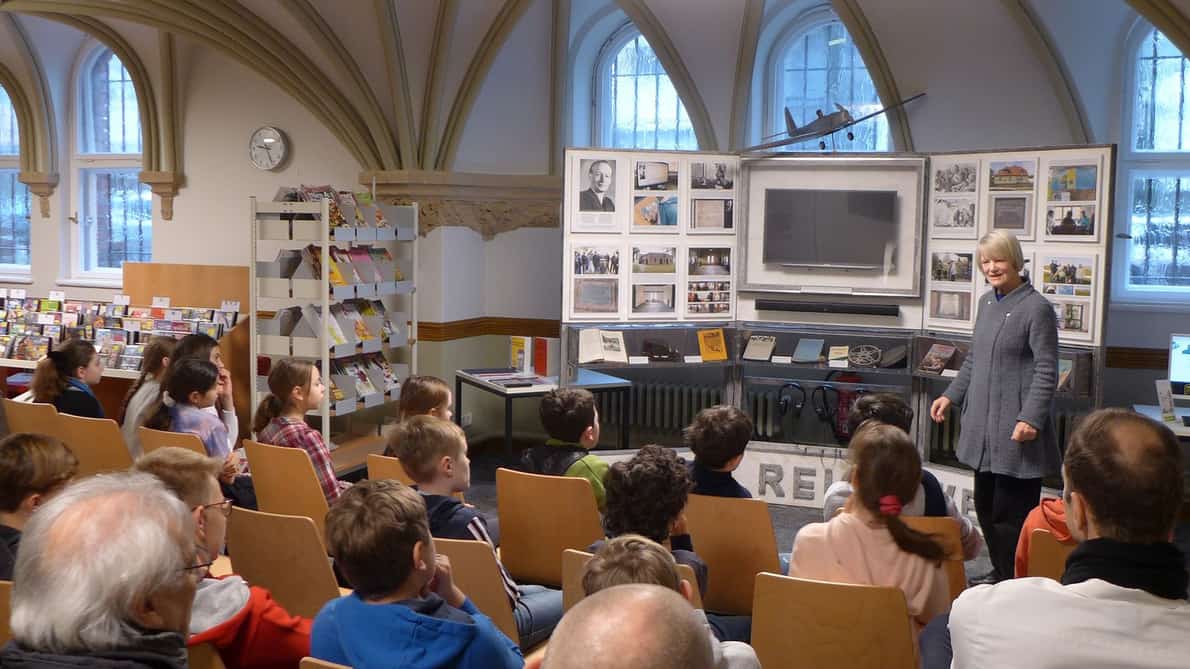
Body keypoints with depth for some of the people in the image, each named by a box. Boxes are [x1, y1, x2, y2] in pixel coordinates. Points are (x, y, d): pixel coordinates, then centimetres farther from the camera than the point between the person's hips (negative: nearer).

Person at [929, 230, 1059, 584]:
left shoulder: (1037, 308, -12)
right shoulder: (987, 302, 11)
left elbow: (1046, 372, -14)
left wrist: (1031, 418, -22)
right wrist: (951, 396, 15)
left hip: (1016, 430, -8)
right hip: (983, 423, 8)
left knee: (1010, 513, -4)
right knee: (985, 506, 17)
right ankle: (999, 573, 32)